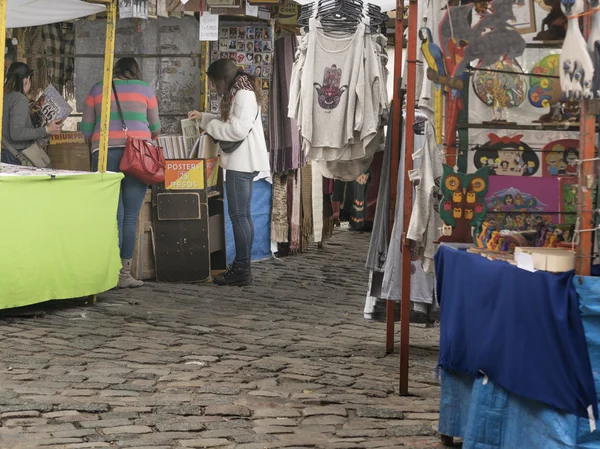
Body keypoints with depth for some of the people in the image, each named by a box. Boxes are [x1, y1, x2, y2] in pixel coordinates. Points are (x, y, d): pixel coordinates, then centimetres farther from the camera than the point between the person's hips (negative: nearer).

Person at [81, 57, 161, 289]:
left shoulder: (97, 89, 15)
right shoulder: (145, 89, 12)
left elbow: (86, 128, 12)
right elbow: (155, 127, 17)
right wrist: (148, 139, 38)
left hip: (105, 152, 1)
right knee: (131, 217, 0)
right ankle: (125, 273, 0)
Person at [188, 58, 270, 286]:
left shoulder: (243, 94, -15)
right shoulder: (239, 93, 17)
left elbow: (238, 129, -22)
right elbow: (230, 121, 27)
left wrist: (209, 126, -9)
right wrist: (204, 117, 19)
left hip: (242, 163, -11)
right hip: (242, 162, 11)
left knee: (239, 215, -9)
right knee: (243, 215, 12)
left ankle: (241, 269, -7)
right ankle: (242, 267, 16)